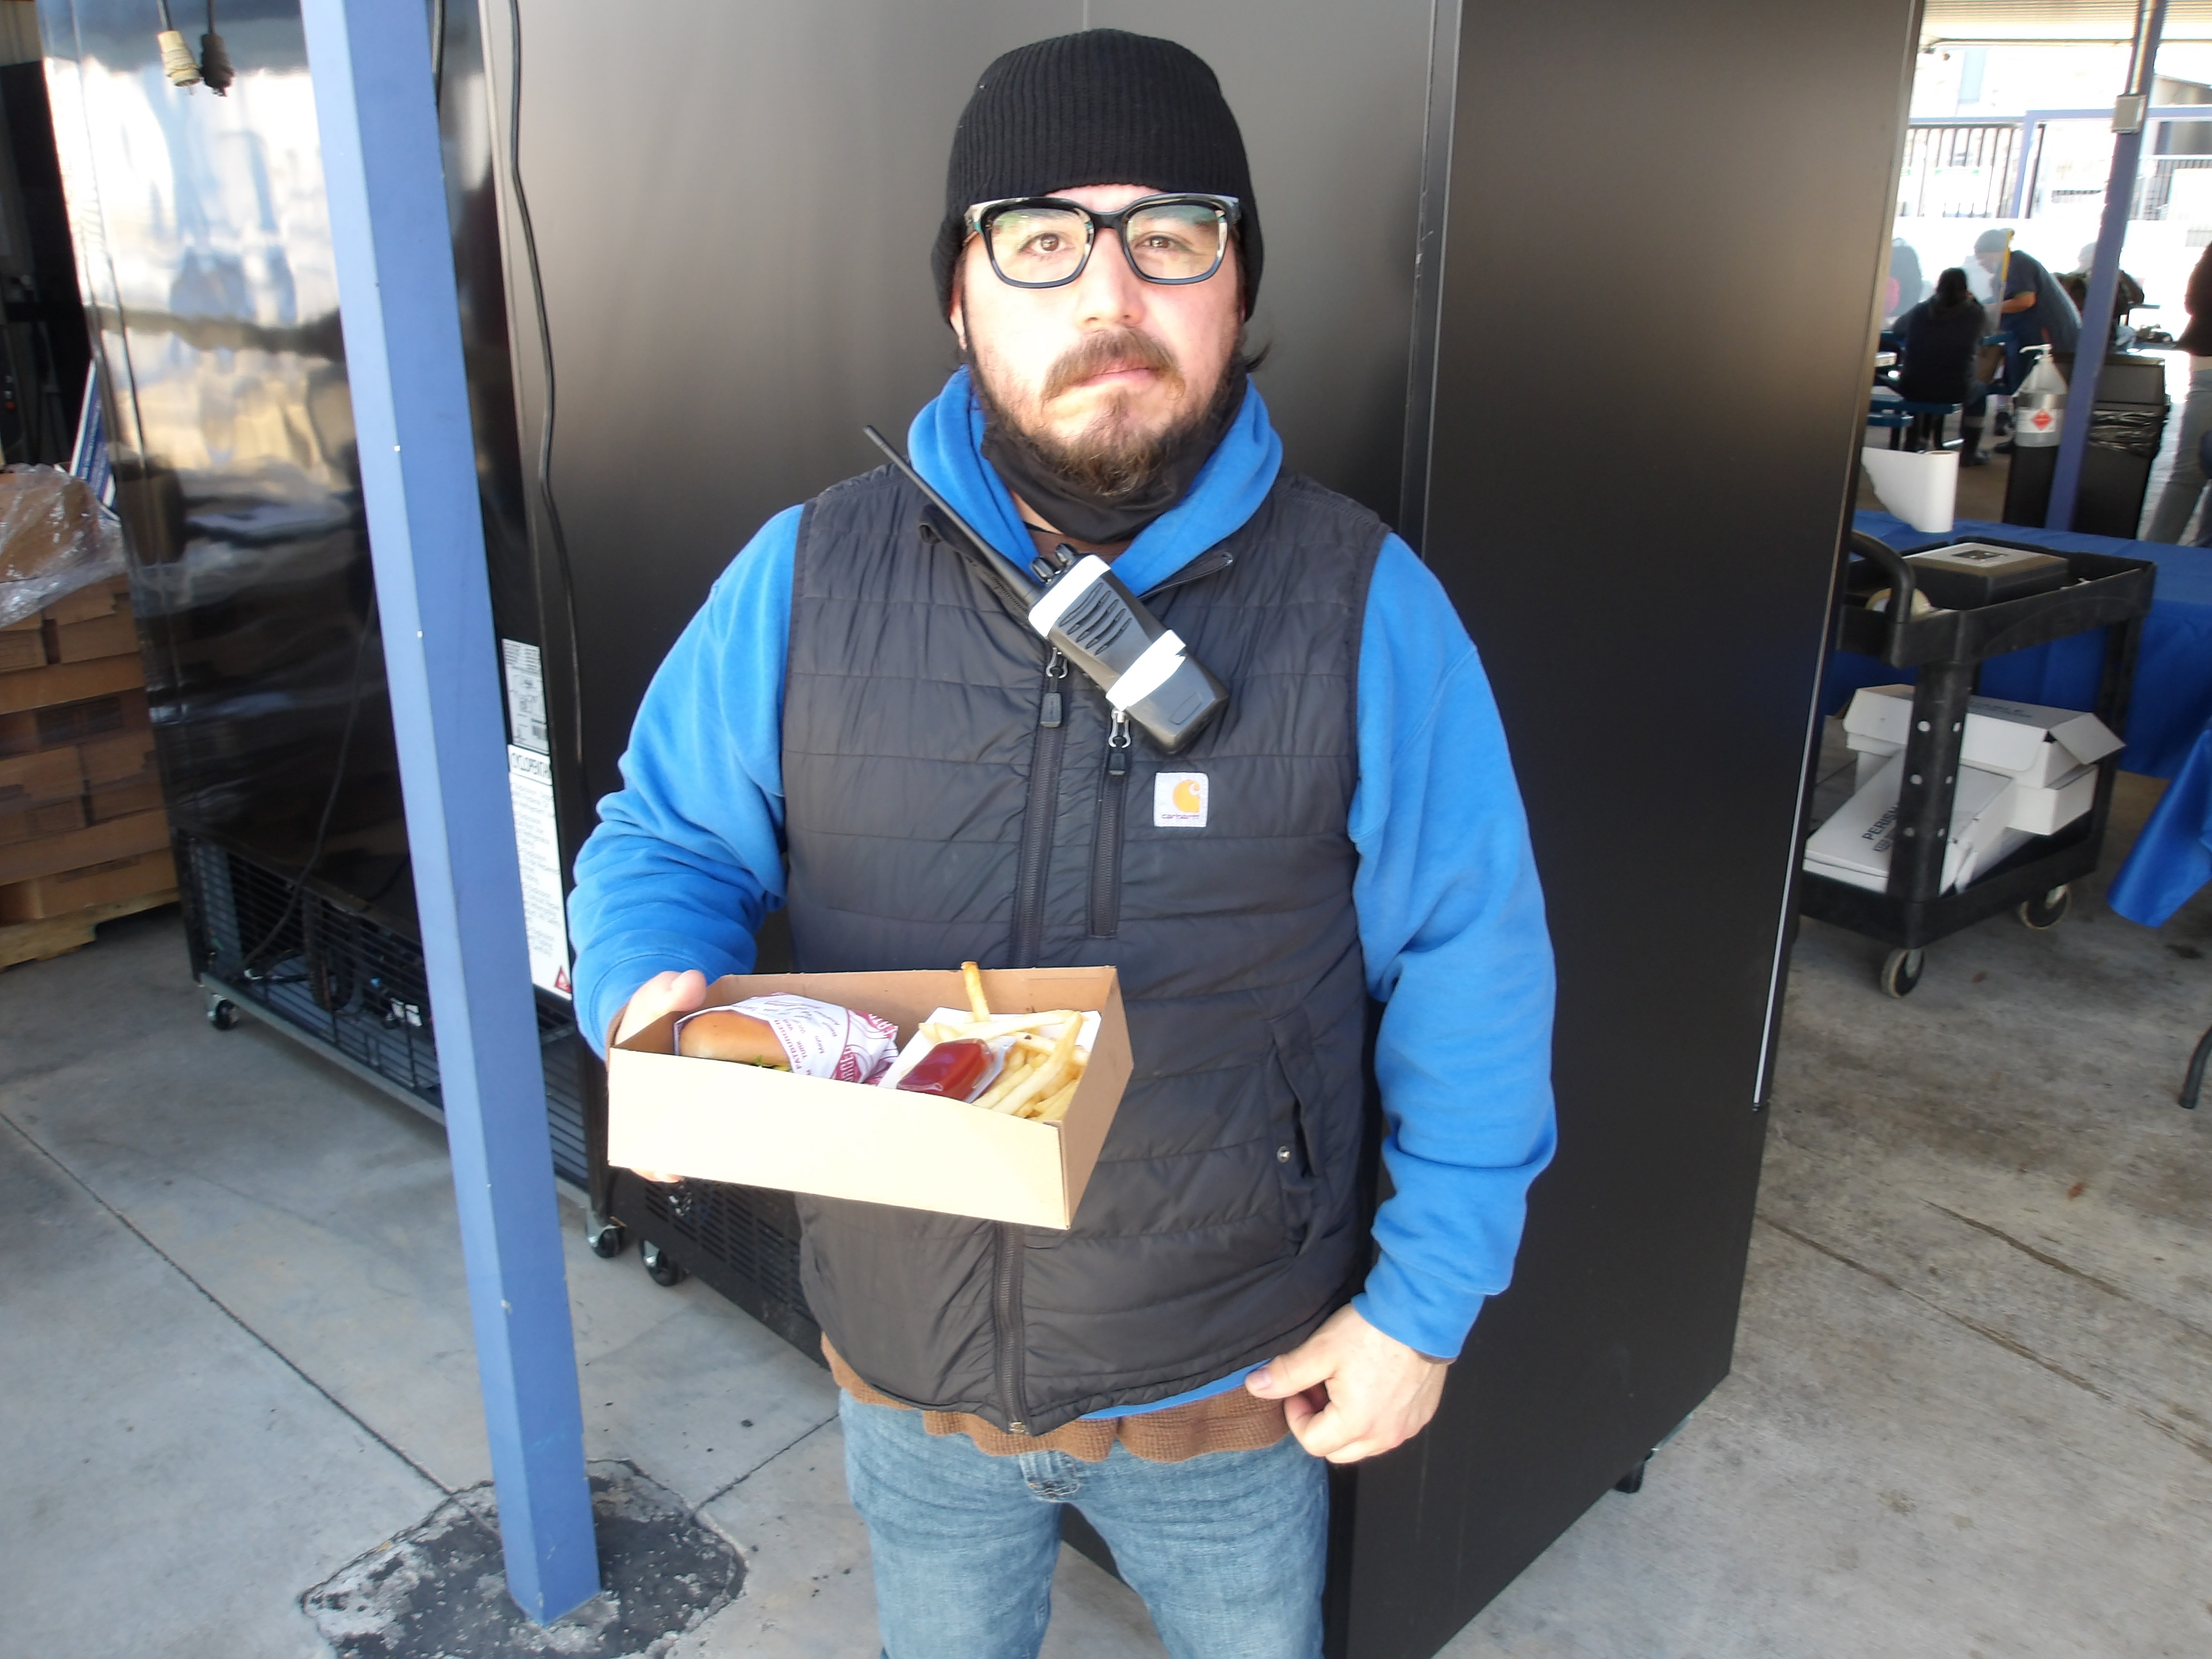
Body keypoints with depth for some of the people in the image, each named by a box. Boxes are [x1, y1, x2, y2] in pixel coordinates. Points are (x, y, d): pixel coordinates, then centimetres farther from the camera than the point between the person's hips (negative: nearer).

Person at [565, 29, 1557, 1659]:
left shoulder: (1361, 603, -16)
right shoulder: (806, 577, -11)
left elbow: (1469, 973, -11)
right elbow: (664, 840, -2)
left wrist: (1427, 1297, -9)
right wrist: (657, 995, -24)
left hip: (1237, 1387, -1)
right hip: (903, 1370, 2)